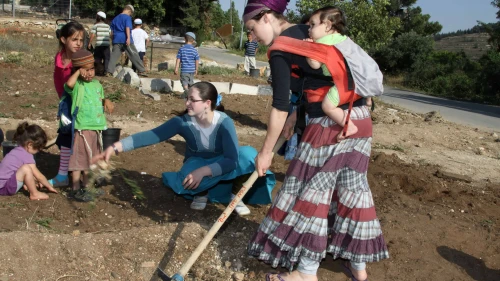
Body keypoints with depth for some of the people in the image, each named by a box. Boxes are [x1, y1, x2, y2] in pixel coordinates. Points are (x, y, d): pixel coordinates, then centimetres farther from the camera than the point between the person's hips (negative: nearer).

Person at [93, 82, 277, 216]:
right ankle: (202, 192, -4)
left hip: (221, 168, -1)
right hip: (197, 164, 1)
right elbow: (151, 136, -25)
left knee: (247, 153, -32)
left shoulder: (224, 122, -27)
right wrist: (116, 147, -33)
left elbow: (232, 159, -34)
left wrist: (203, 171, -44)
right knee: (187, 177, -37)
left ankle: (235, 194, -10)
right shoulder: (183, 121, -22)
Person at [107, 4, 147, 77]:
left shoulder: (115, 18, 21)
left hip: (117, 39, 5)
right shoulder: (127, 17, 0)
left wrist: (113, 39, 31)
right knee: (134, 55, 0)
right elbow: (127, 28, -15)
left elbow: (112, 31, 23)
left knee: (114, 56, 1)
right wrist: (128, 38, -23)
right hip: (125, 39, -5)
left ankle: (109, 72, -8)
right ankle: (141, 70, 3)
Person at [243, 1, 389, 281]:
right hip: (359, 117, 9)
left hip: (331, 122, -8)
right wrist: (298, 115, 18)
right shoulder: (309, 32, 15)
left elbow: (280, 106, -10)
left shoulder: (280, 50, -10)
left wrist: (266, 152, -1)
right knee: (351, 187, 16)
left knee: (311, 192, 4)